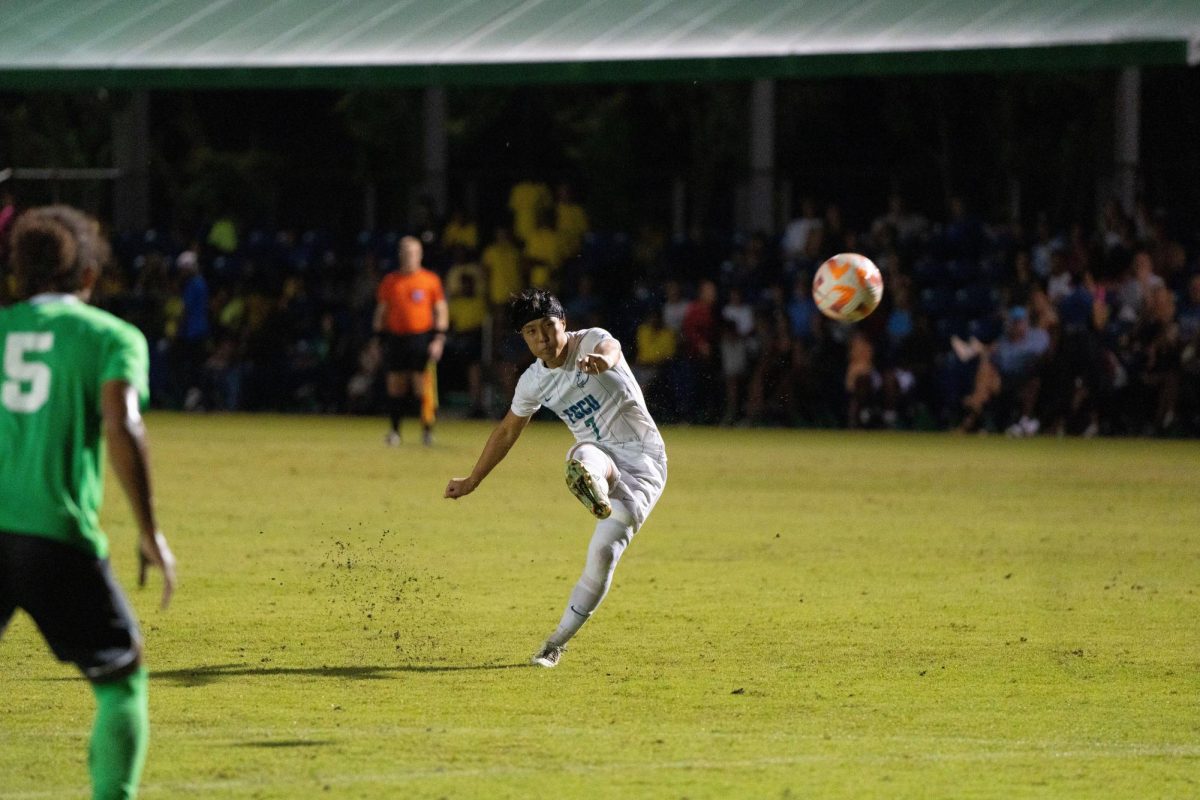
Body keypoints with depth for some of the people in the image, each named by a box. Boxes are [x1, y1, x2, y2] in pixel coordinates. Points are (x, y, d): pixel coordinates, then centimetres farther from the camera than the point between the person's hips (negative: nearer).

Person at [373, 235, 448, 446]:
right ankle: (395, 431, 11)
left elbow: (441, 310, 7)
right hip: (395, 339, 2)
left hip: (421, 339, -2)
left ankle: (427, 429, 3)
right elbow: (381, 311, 14)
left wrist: (439, 339, -3)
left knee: (422, 387, -6)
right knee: (395, 387, 2)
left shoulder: (430, 280, 5)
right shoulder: (390, 281, 9)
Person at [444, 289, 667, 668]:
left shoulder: (591, 341, -12)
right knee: (586, 457, -38)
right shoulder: (533, 382, 4)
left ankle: (558, 640, -6)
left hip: (642, 456, -3)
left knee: (603, 552, -17)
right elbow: (507, 432, 20)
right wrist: (472, 482, 27)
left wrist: (601, 360, -65)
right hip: (598, 453, 3)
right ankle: (593, 490, -73)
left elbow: (609, 347, -39)